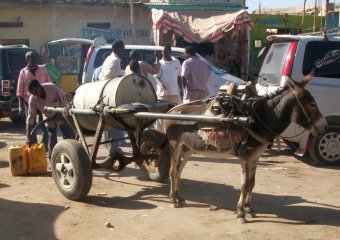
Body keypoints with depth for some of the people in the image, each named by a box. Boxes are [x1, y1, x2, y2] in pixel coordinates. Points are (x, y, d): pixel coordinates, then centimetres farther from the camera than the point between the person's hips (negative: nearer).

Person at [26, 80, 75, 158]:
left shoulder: (53, 87, -30)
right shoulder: (32, 99, -25)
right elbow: (30, 118, -24)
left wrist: (61, 113, -23)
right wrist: (28, 137, -27)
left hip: (61, 115, -1)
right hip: (49, 119, 1)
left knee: (70, 136, 0)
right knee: (52, 141, -1)